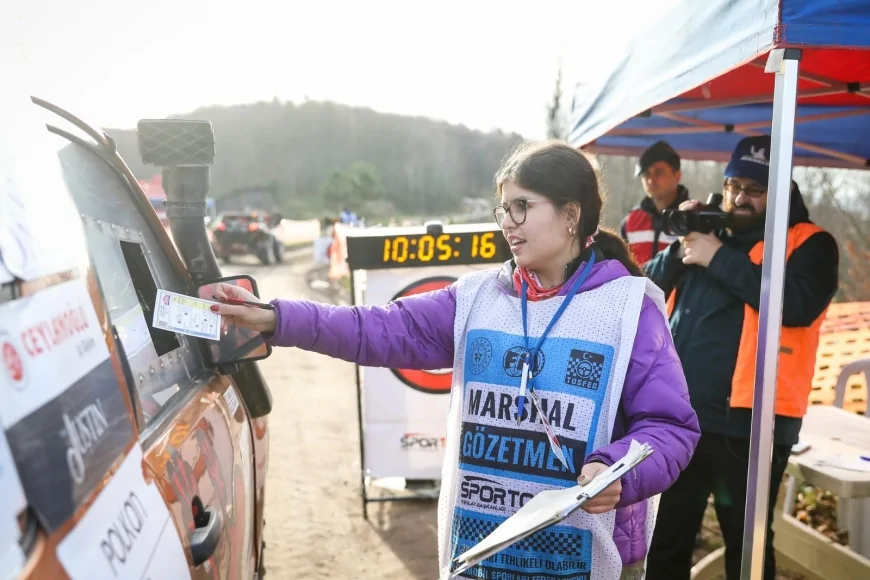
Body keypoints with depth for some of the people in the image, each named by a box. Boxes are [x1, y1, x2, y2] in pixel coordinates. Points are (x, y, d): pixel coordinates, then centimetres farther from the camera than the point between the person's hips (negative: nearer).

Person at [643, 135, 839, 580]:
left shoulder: (808, 243, -2)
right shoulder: (708, 231, 15)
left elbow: (800, 305, -22)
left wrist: (719, 258, -17)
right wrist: (679, 247, -7)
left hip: (747, 426, -5)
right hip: (679, 419, 5)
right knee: (667, 542, 18)